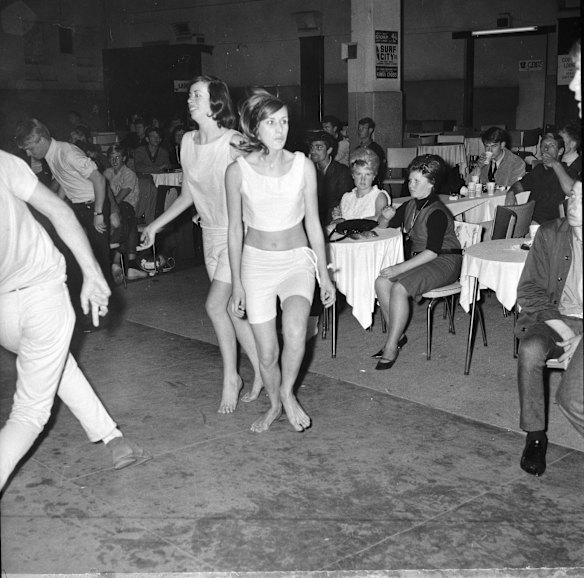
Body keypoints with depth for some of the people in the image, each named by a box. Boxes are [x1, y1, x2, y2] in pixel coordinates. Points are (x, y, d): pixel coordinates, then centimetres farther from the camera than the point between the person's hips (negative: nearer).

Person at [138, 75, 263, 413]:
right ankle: (261, 372, 23)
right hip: (211, 233, 7)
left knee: (216, 305, -11)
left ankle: (231, 376, 9)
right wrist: (155, 226, 15)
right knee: (233, 308, 9)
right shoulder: (187, 141, 4)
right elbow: (187, 195, 13)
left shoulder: (234, 142, -16)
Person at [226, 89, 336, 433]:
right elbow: (235, 229, 0)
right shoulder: (238, 171, -8)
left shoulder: (304, 166, -5)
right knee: (267, 352, 3)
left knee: (295, 330, -27)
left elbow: (313, 223, 2)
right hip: (256, 262, 0)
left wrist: (324, 274, 2)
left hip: (297, 260, 0)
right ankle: (275, 405, 33)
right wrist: (236, 282, 0)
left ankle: (288, 393, 1)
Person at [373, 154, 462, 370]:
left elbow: (433, 251, -25)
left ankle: (391, 347, -20)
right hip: (418, 258, 9)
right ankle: (398, 335, -3)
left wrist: (400, 268, -27)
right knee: (381, 283, -13)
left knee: (399, 288, -29)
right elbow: (386, 224, 25)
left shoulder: (437, 213, -18)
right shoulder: (410, 207, 9)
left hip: (444, 262, -8)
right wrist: (389, 216, 1)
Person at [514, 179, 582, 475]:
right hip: (555, 318, 2)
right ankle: (535, 436, -15)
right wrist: (559, 326, -12)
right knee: (530, 350, -31)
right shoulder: (550, 234, 2)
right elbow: (529, 290, 2)